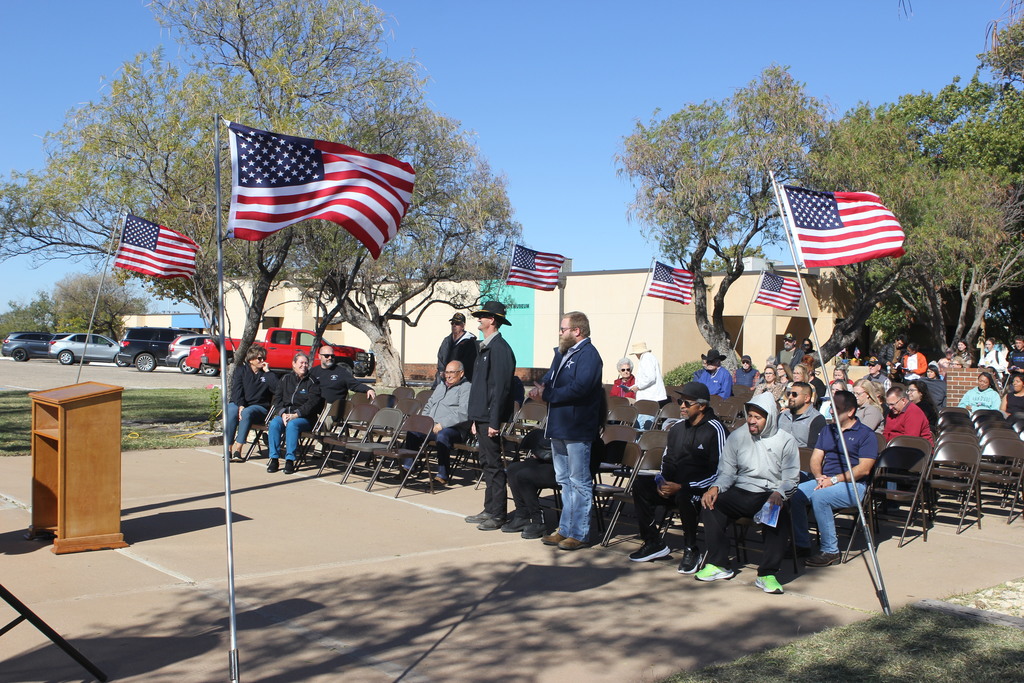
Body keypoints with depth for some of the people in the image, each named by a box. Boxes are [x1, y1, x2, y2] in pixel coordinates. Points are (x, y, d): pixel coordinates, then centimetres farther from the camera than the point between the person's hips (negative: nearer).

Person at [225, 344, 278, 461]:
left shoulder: (267, 374, 12)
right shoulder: (241, 370, 13)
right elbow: (236, 390, -1)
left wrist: (267, 371, -6)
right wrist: (240, 405, -18)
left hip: (259, 407, -1)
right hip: (239, 403, 1)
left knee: (247, 412, -35)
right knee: (231, 411, -33)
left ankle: (238, 448, -36)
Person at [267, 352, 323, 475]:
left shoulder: (311, 381, 4)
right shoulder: (285, 379, 15)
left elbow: (313, 402, -7)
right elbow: (277, 398, 9)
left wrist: (296, 414, -17)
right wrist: (283, 413, -9)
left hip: (304, 417, -3)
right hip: (285, 413, 3)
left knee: (292, 424, -35)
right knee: (274, 424, -27)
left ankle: (290, 460, -33)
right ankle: (274, 458, -23)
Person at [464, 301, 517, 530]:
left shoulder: (499, 348, -15)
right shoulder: (483, 347, 16)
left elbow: (501, 387, -20)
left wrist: (494, 422, -22)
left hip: (491, 417, -10)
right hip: (481, 416, 10)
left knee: (493, 464, -4)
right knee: (486, 463, 14)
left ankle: (498, 515, 2)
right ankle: (489, 510, 22)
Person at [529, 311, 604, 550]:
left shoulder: (588, 354, -14)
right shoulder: (562, 353, 16)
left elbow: (578, 388, -25)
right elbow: (550, 377, 18)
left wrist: (546, 395, -16)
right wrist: (541, 387, -7)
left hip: (577, 430, -10)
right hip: (558, 427, 10)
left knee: (579, 483, -2)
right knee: (564, 480, 15)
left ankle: (579, 533, 4)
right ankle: (565, 529, 24)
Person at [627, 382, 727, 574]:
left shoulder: (715, 430, -10)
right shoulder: (677, 427, 12)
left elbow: (719, 473, -16)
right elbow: (668, 461, 21)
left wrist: (682, 487, -20)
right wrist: (661, 481, -2)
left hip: (701, 490, -7)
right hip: (674, 485, 7)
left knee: (684, 495, -38)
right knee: (641, 484, -15)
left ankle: (691, 551, -18)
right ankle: (653, 543, -4)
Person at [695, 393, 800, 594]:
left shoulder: (786, 441, 1)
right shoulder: (737, 437, 8)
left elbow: (791, 480, -5)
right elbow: (726, 472, 8)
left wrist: (779, 494, -26)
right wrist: (715, 488, -13)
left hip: (770, 496, -2)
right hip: (740, 493, 2)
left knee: (781, 517, -34)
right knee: (710, 505, -25)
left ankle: (767, 574, -26)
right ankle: (718, 565, -17)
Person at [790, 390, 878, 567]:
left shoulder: (866, 435, -2)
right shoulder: (828, 430, 19)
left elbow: (864, 469, -12)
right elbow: (815, 458, 15)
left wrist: (834, 479, -18)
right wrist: (819, 476, -7)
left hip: (852, 485, -6)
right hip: (825, 481, 7)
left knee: (819, 497, -34)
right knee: (794, 494, -20)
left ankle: (830, 551, -22)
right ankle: (801, 544, -8)